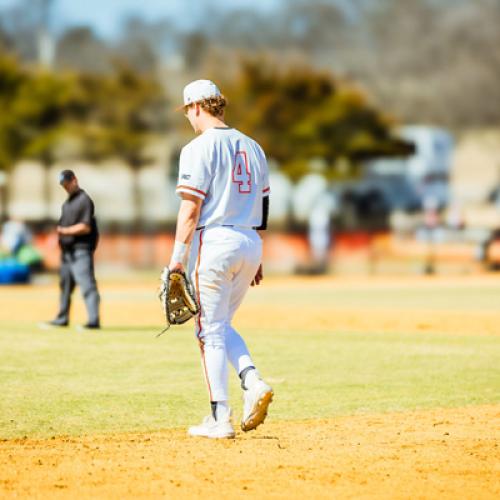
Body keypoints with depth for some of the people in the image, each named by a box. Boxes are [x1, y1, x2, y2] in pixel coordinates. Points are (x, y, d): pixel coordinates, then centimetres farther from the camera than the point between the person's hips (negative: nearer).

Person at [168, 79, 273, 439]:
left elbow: (191, 208, -14)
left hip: (214, 241, -7)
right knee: (221, 325, 20)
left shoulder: (199, 148, -8)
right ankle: (253, 382, -2)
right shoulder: (252, 147, 14)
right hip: (250, 245, 7)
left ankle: (220, 419, -2)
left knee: (210, 330, 0)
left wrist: (178, 257, -11)